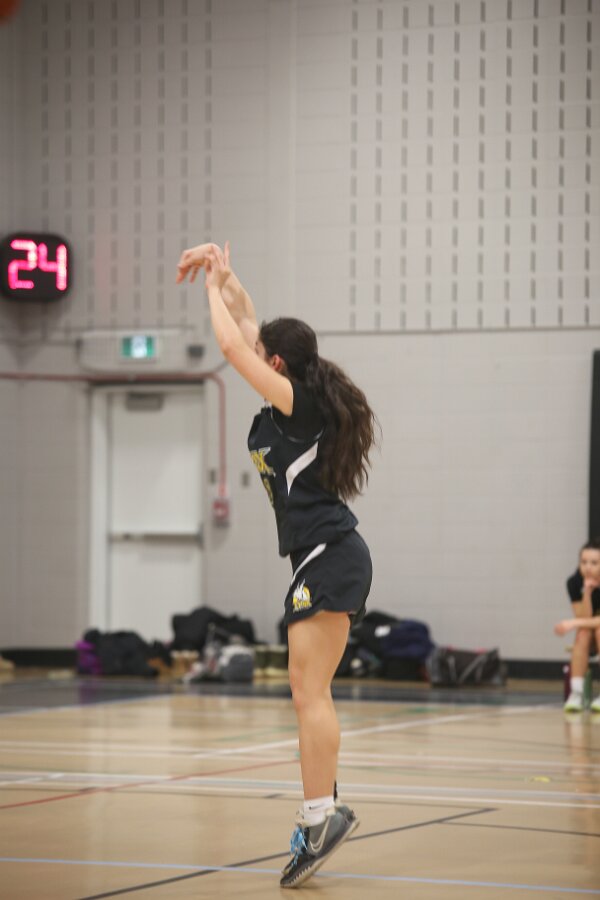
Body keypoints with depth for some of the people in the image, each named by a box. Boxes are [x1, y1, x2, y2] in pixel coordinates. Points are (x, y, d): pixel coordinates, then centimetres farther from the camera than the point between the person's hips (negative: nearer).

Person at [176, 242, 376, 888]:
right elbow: (248, 332, 27)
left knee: (309, 692, -14)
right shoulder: (302, 400, 15)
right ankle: (321, 816, 9)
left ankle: (321, 817, -19)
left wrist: (213, 287, 6)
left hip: (328, 557, -10)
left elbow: (230, 345, -9)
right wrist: (225, 275, 24)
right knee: (309, 693, 9)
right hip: (327, 560, 10)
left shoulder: (296, 398, -8)